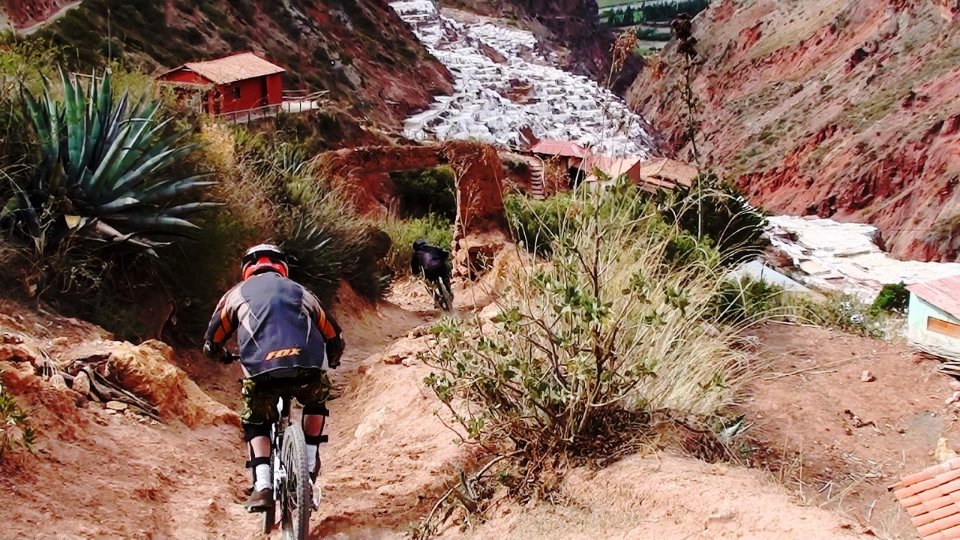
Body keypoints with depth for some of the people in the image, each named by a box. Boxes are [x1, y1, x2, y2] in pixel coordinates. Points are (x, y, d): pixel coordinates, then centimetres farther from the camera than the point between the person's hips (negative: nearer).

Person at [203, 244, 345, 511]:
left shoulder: (237, 293, 27)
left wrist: (223, 356, 53)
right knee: (315, 403, 35)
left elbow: (212, 342, 30)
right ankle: (309, 468, 29)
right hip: (308, 370, 1)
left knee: (256, 422, 26)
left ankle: (263, 487, 10)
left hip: (261, 372, -1)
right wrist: (329, 362, 53)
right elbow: (335, 339, 32)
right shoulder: (300, 291, 30)